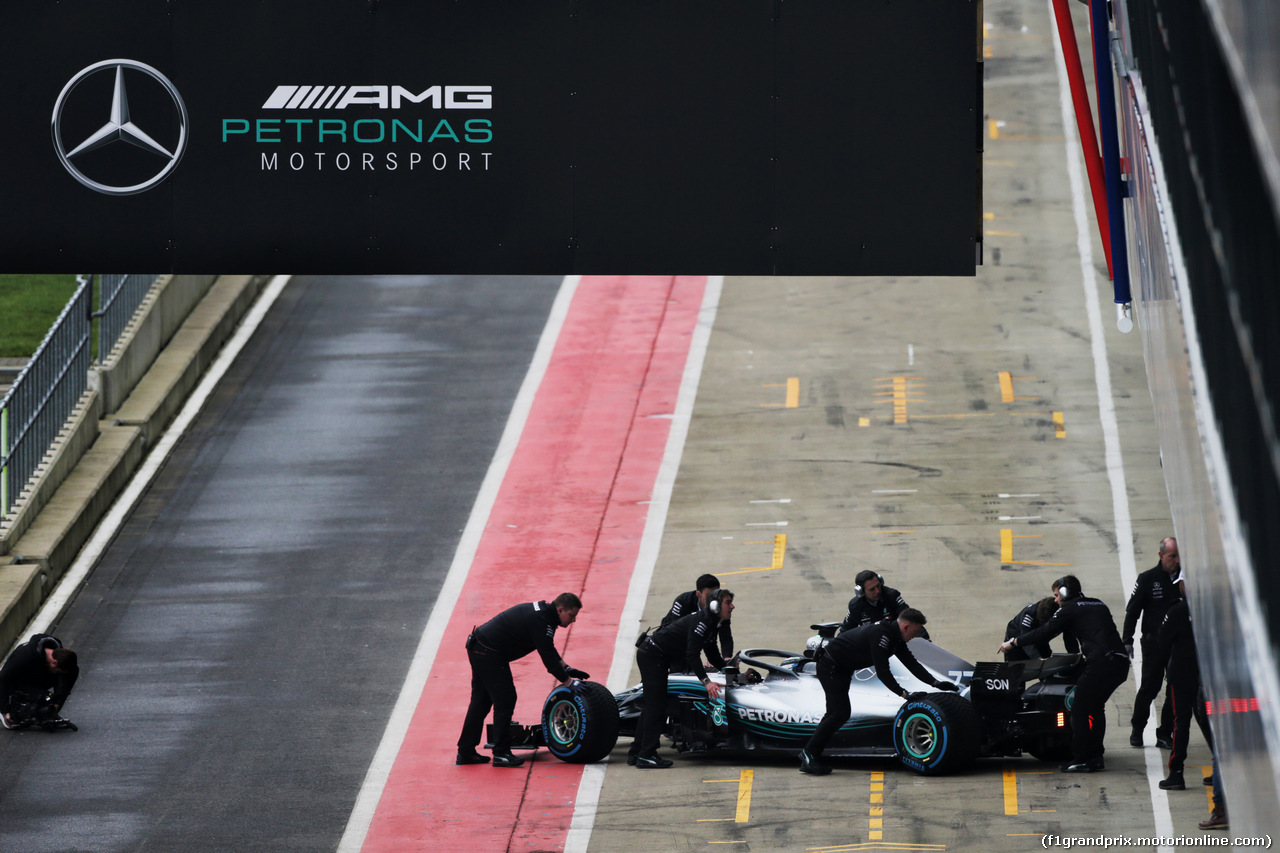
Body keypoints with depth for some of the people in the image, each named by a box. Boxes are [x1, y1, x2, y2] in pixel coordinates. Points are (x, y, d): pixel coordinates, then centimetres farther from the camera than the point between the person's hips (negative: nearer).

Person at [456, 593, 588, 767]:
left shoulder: (542, 611, 11)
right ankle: (501, 753, -6)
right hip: (490, 654, -11)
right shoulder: (541, 621, -21)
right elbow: (549, 659, -20)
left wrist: (567, 668, 19)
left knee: (481, 701, 15)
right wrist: (569, 683, -13)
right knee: (505, 700, -7)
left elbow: (549, 649, 24)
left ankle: (465, 752, 19)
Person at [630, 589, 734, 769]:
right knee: (656, 705, -12)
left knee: (652, 705, 14)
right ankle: (646, 755, -14)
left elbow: (713, 655, 19)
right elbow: (692, 654, -29)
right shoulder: (701, 621, -21)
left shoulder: (711, 623, 11)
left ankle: (635, 753, 19)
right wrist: (706, 681, -34)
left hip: (657, 657, 11)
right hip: (652, 654, -11)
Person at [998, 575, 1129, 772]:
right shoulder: (1099, 606, 26)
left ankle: (1081, 760, -1)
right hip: (1120, 663, 8)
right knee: (1095, 708, 21)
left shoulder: (1069, 609, 4)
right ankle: (1095, 757, 19)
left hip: (1101, 663, -8)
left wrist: (1013, 642, 11)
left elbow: (1044, 633, 3)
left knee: (1079, 710, 1)